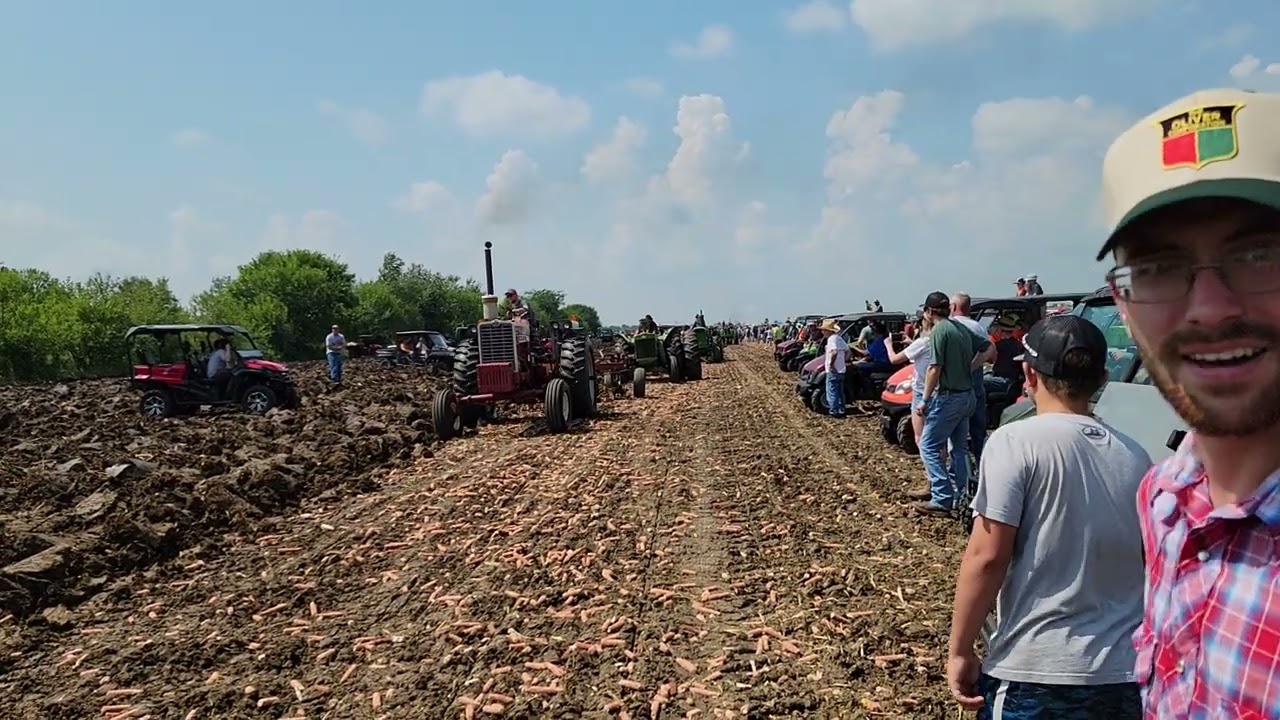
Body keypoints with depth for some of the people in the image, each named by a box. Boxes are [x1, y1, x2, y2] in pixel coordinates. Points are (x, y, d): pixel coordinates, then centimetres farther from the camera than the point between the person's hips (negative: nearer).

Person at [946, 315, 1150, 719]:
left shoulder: (1016, 442, -12)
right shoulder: (1135, 456, 5)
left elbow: (986, 557, -16)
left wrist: (960, 651, -7)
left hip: (1036, 673, -5)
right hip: (1126, 674, 6)